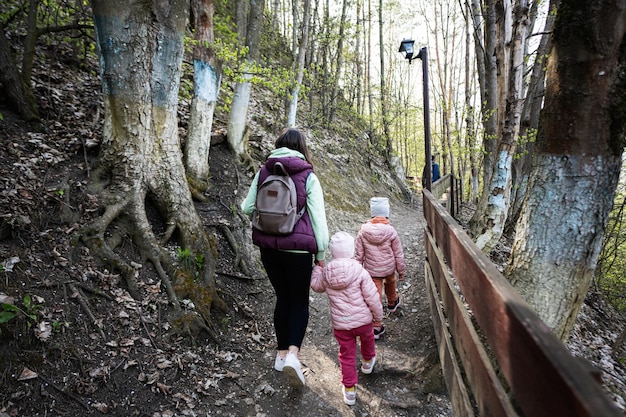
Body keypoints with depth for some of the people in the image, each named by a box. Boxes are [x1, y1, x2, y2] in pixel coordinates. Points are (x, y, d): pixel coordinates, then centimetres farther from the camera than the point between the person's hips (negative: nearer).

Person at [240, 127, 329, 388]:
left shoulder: (264, 172, 3)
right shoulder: (308, 177, -5)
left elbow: (247, 208, 8)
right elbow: (318, 218, -6)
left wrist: (243, 204, 31)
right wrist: (320, 253, 1)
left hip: (268, 247, 4)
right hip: (297, 249, -3)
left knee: (283, 298, 19)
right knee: (300, 302, 11)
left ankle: (281, 354, 27)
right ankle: (293, 354, -8)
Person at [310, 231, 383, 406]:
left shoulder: (326, 273, -11)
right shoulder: (360, 272, -19)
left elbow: (317, 286, 11)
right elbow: (372, 298, -14)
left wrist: (316, 269, 24)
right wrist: (378, 315, 2)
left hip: (340, 324, 1)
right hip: (364, 320, 0)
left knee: (347, 355, 14)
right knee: (367, 339, 31)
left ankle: (349, 389, 20)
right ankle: (368, 361, 57)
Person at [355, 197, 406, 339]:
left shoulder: (363, 231, -15)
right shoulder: (391, 232, -18)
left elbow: (358, 254, -7)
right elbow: (399, 254, -9)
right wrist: (402, 271, 4)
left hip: (371, 270, -1)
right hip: (389, 268, 1)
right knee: (390, 283, 32)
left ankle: (377, 327, 10)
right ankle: (392, 302, 58)